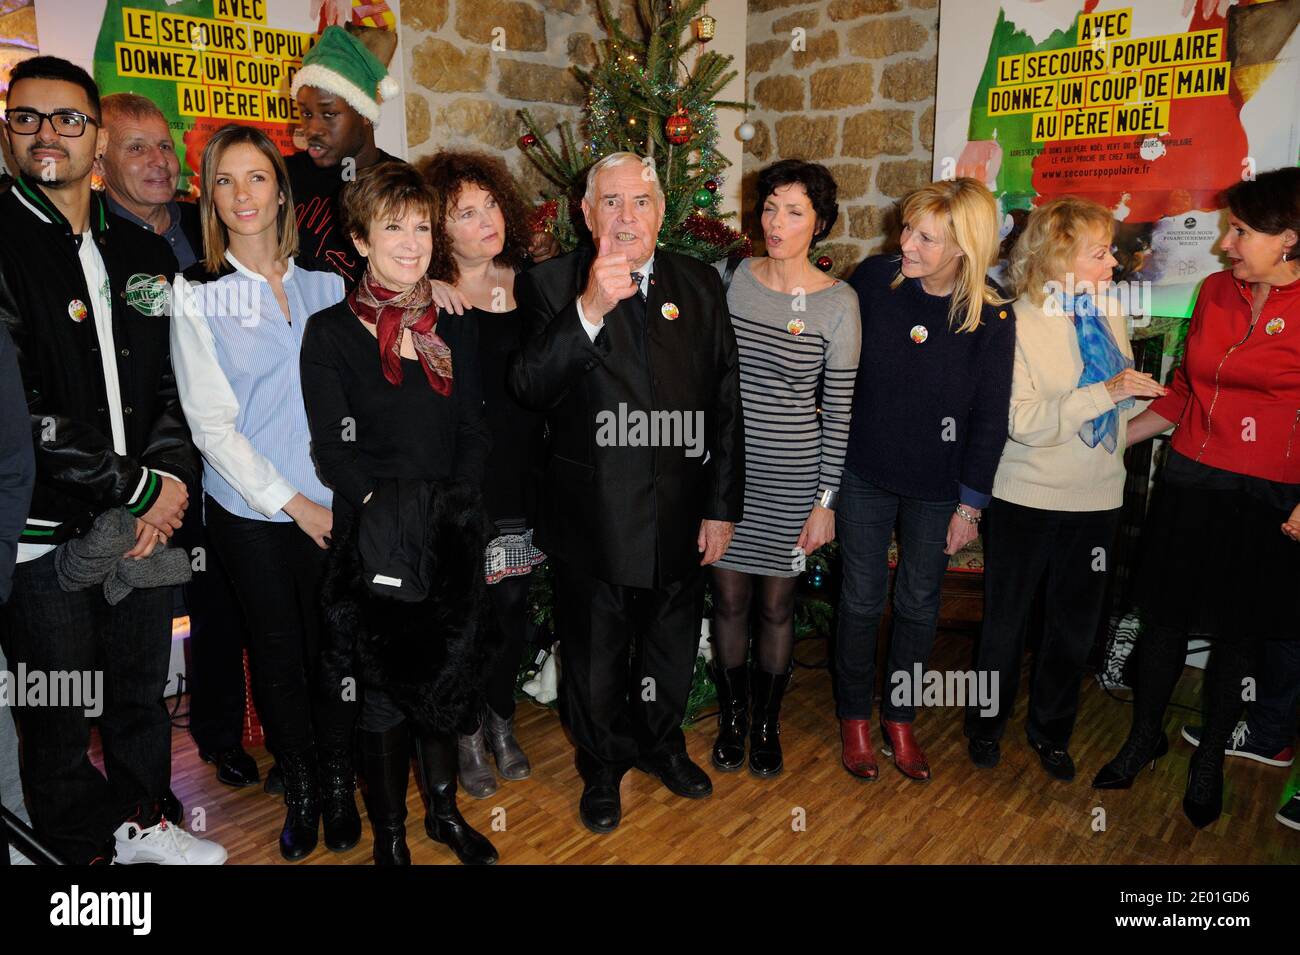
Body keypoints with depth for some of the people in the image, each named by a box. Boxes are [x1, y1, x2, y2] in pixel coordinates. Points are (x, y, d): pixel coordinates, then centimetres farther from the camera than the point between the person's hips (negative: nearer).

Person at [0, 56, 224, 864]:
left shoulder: (146, 253, 10)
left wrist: (170, 476, -6)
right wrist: (136, 488, -13)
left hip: (147, 522, 5)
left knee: (144, 691, 19)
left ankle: (142, 819, 39)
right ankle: (87, 847, 31)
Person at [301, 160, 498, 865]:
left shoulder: (454, 330, 9)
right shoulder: (331, 331, -3)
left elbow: (474, 432, 6)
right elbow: (333, 449, -8)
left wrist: (453, 505, -8)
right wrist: (392, 512, -18)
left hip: (453, 538, 3)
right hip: (374, 542, -3)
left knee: (447, 674, 12)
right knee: (384, 687, 7)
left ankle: (444, 809, 33)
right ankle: (389, 834, 25)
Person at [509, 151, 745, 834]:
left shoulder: (700, 285, 1)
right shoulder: (550, 285, -8)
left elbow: (726, 403, 2)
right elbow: (529, 387, -24)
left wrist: (722, 507, 1)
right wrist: (589, 309, -37)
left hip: (682, 517, 3)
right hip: (594, 518, -3)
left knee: (672, 649, 23)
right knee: (594, 659, 17)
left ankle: (660, 744, 50)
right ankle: (602, 766, 43)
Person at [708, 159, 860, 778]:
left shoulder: (839, 303, -7)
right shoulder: (730, 278, 0)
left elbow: (838, 409, -6)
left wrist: (826, 501, -7)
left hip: (791, 472, -2)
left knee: (776, 604, 11)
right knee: (729, 598, 12)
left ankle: (767, 723, 33)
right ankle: (732, 716, 34)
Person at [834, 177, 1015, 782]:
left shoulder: (991, 317, -11)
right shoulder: (873, 279, -10)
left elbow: (989, 417, -5)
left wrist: (971, 504, -4)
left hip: (937, 489, 0)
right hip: (865, 474, 0)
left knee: (918, 605, 13)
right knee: (862, 601, 9)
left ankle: (899, 719, 34)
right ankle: (855, 718, 30)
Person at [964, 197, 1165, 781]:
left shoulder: (1110, 315, 2)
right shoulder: (1020, 322, -14)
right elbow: (1023, 421, -22)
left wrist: (1147, 395, 3)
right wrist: (1105, 393, -26)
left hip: (1096, 497, 5)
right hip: (1026, 497, -5)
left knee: (1076, 625, 14)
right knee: (1006, 620, 11)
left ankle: (1050, 731, 35)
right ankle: (986, 723, 32)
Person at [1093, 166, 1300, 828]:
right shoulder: (1215, 291, 4)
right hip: (1191, 482, 3)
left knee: (1239, 631, 12)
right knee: (1166, 616, 11)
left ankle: (1210, 758, 33)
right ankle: (1144, 736, 33)